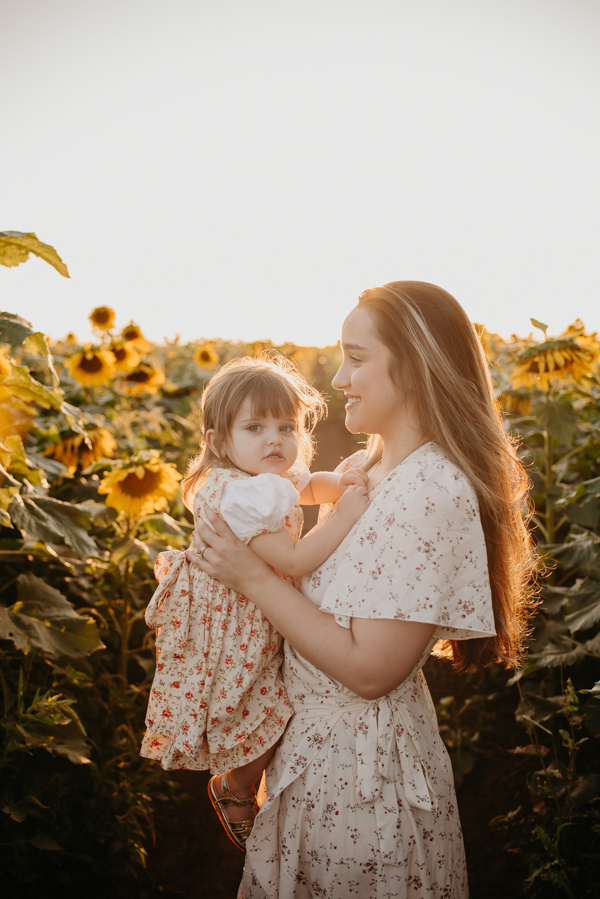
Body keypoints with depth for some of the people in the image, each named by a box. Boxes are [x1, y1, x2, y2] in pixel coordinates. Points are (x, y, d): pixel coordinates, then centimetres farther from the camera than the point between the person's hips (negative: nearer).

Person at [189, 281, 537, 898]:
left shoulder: (432, 493, -26)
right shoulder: (374, 465, 2)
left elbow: (370, 669, -26)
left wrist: (253, 576, -22)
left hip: (362, 765, -8)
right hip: (321, 741, 8)